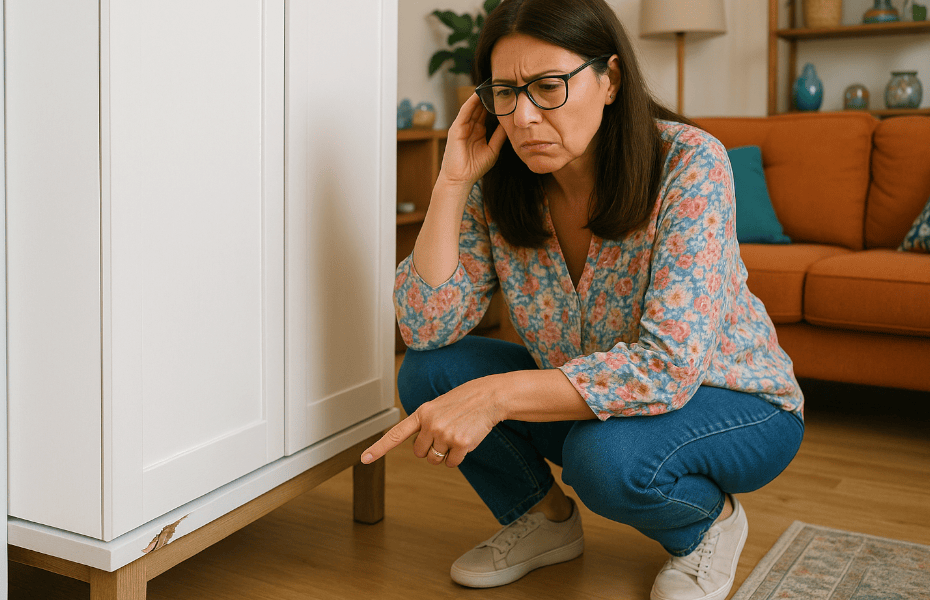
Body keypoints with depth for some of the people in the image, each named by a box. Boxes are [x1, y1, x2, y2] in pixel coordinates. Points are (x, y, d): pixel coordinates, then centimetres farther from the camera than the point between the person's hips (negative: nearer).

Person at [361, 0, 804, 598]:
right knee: (429, 371, -12)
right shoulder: (499, 187, -11)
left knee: (607, 454, -36)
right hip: (587, 396, 5)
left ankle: (712, 520, 0)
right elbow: (427, 328, -16)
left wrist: (494, 395, -41)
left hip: (735, 403, -5)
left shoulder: (688, 164, -27)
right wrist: (453, 181, -22)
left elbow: (668, 368, -34)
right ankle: (545, 518, 11)